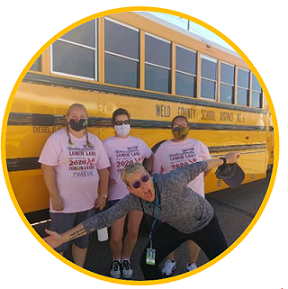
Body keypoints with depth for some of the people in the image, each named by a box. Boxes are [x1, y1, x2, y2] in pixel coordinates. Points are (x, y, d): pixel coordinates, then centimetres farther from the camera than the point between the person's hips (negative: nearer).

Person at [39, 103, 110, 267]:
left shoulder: (95, 141, 5)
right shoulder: (57, 139, -7)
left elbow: (103, 169, 7)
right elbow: (48, 168, -12)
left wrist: (104, 195, 2)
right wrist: (55, 196, -15)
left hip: (89, 203, 5)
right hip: (64, 204, -4)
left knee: (83, 241, 20)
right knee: (59, 244, 10)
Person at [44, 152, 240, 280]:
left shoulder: (171, 182, -40)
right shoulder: (132, 201, -26)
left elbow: (196, 168, -23)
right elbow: (102, 219, -23)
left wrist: (225, 160, -6)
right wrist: (63, 238, -26)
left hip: (204, 223, -3)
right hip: (176, 227, 3)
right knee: (147, 263, 1)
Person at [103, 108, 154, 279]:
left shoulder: (138, 142, 4)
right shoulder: (107, 144, -8)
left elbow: (151, 157, 20)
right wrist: (106, 179, -16)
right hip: (117, 195, -3)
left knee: (133, 232, 13)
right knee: (116, 236, 2)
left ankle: (126, 260, 40)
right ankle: (116, 260, 35)